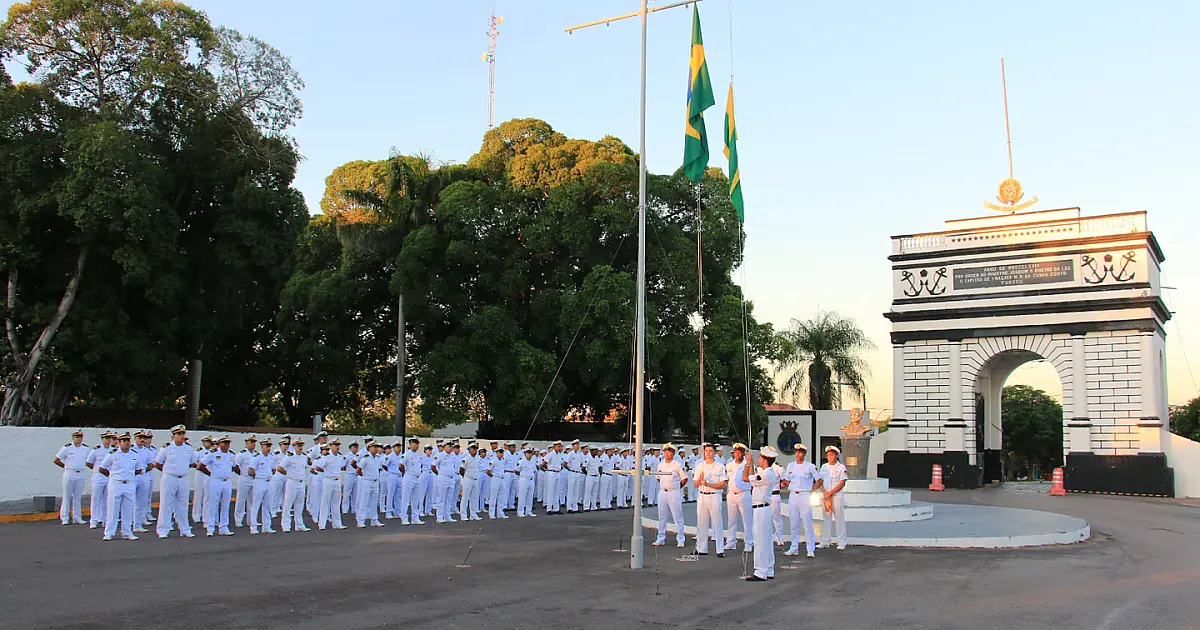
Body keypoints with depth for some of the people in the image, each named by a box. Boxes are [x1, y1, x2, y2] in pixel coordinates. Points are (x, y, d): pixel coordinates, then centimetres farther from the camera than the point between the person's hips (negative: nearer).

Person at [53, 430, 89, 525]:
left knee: (78, 497, 7)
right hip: (69, 474, -3)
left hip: (81, 475, 3)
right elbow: (56, 460, 2)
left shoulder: (86, 448, 8)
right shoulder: (67, 447, -3)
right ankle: (64, 518, 4)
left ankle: (77, 518, 11)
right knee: (67, 496, -1)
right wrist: (66, 466, 2)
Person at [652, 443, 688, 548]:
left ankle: (680, 540, 1)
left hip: (674, 493, -5)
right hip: (662, 492, 5)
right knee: (662, 517, 9)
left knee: (677, 517, -3)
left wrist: (676, 487, 5)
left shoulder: (677, 465, -4)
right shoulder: (660, 465, 10)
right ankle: (661, 539, 16)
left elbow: (684, 479, 0)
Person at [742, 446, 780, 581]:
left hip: (761, 509, -11)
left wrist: (748, 463, -6)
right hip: (764, 509, 11)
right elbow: (752, 477, 24)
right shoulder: (769, 473, 12)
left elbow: (745, 478, -18)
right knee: (766, 541, 14)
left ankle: (760, 573, -3)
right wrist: (750, 464, 19)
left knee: (761, 541, -6)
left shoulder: (766, 475, -20)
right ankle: (769, 571, 22)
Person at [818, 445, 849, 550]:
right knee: (825, 519, 6)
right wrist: (825, 492, -7)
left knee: (839, 519, -1)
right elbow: (820, 481, 10)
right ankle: (824, 542, 11)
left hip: (837, 495, -4)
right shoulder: (824, 467, 11)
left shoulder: (841, 467, -2)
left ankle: (841, 542, 5)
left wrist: (830, 493, -13)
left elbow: (842, 483, -8)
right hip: (825, 496, 4)